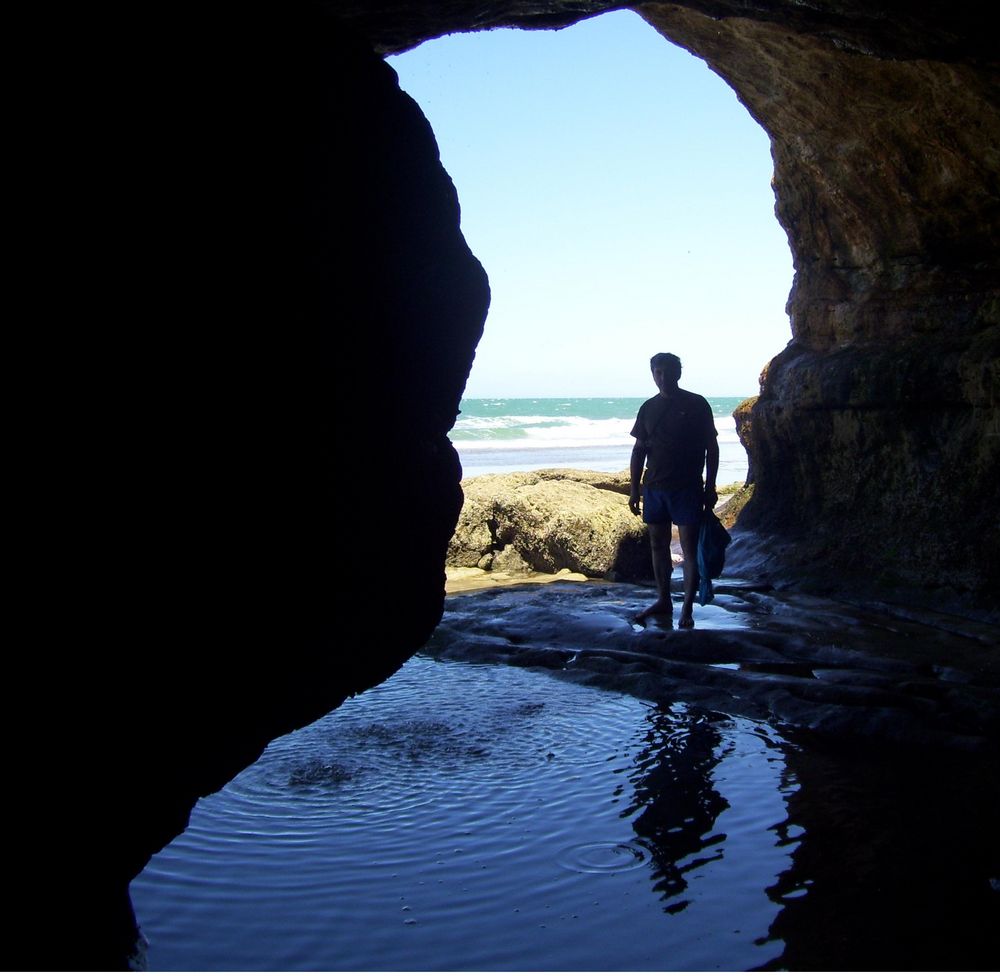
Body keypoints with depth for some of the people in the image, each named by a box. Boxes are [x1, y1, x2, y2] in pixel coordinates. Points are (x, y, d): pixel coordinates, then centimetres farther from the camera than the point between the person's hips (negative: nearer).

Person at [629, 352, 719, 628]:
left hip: (687, 488, -4)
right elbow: (639, 450, 12)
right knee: (658, 545, 10)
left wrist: (710, 486, -4)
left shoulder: (696, 404, -2)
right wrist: (635, 488, 8)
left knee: (689, 548, -5)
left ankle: (687, 610, -1)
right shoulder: (648, 407, 9)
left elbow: (711, 447, 0)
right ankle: (663, 601, 22)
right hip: (654, 488, 5)